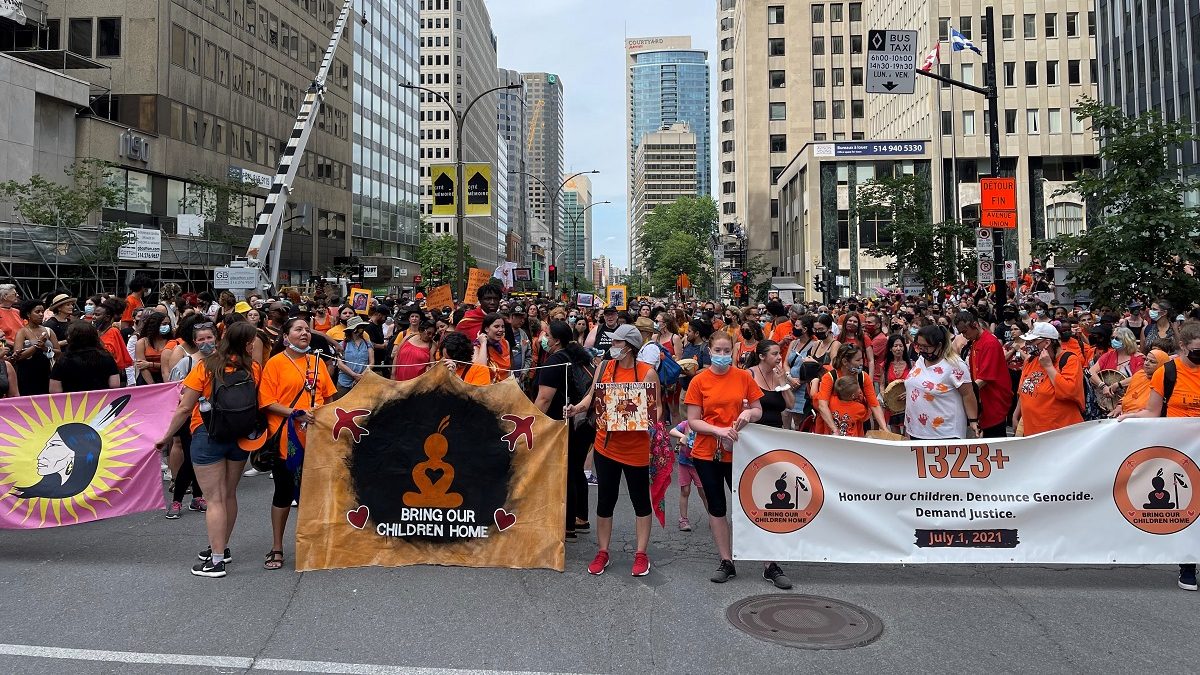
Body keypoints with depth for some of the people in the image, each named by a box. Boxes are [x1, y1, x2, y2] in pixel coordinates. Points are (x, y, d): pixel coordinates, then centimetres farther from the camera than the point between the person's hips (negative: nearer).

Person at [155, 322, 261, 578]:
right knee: (229, 495, 17)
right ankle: (222, 548, 31)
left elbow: (185, 408, -7)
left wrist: (167, 437, 1)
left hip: (208, 436, -3)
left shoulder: (205, 368, -8)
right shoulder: (253, 369, -5)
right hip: (240, 438, 3)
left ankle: (216, 560, 0)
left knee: (215, 499, -1)